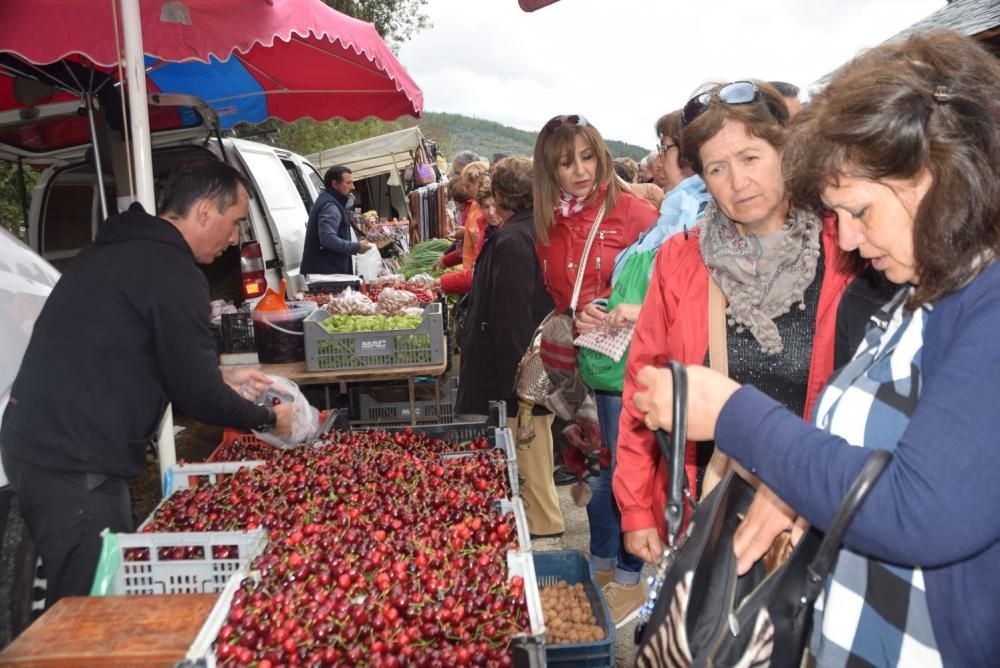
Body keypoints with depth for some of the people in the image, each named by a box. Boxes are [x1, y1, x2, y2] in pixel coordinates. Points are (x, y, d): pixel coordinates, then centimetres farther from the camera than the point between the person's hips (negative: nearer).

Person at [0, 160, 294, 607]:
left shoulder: (121, 248, 13)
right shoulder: (174, 273, -18)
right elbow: (197, 395, -15)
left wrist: (221, 380, 20)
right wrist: (267, 419, 2)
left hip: (39, 444, 10)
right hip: (76, 465, -10)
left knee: (82, 603, 18)